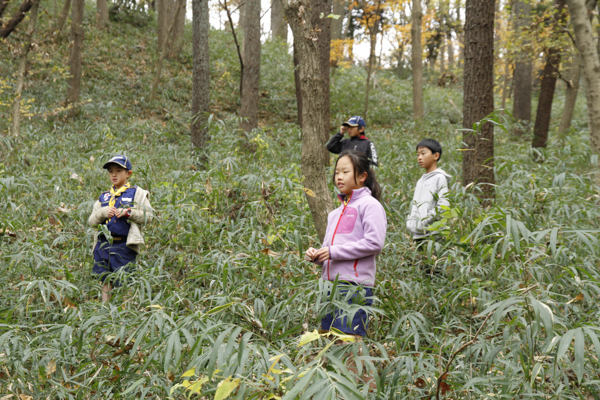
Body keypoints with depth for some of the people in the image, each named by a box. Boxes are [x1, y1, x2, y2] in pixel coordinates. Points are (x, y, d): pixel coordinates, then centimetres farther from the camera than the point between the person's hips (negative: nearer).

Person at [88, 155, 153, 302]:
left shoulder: (136, 193, 6)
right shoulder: (104, 196, 20)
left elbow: (148, 216, -3)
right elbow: (92, 220, 15)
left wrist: (128, 212, -14)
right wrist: (103, 212, -4)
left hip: (124, 246, -5)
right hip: (103, 244, 5)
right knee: (106, 281, 5)